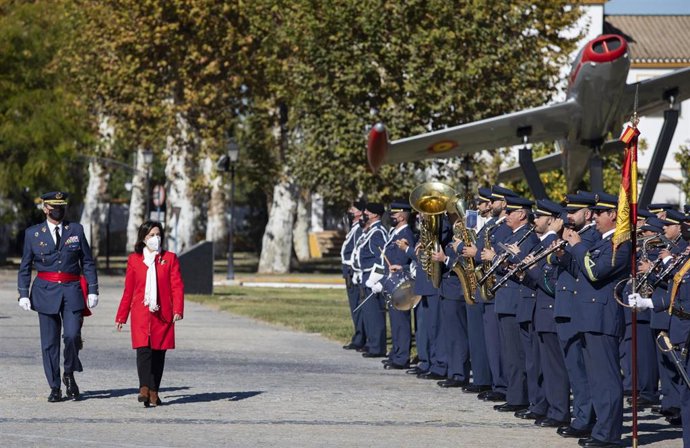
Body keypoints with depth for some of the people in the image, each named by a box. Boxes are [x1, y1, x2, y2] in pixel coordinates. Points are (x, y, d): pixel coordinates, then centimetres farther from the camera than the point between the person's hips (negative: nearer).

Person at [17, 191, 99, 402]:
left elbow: (88, 262, 8)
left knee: (72, 335, -14)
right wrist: (23, 294, 0)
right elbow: (25, 267, 8)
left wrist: (93, 290, 1)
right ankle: (55, 388, 8)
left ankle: (69, 374, 11)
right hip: (46, 291, 0)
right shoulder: (33, 234, 5)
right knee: (49, 342, 1)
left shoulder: (76, 230, 7)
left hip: (72, 290, 0)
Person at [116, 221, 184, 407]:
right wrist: (121, 316, 15)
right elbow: (128, 291, 14)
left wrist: (178, 310, -11)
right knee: (143, 349, -16)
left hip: (162, 314, 1)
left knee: (158, 352, 3)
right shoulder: (134, 259, 10)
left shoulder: (170, 258, 8)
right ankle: (145, 388, -24)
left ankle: (154, 392, 11)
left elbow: (177, 286, 2)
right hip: (141, 313, -1)